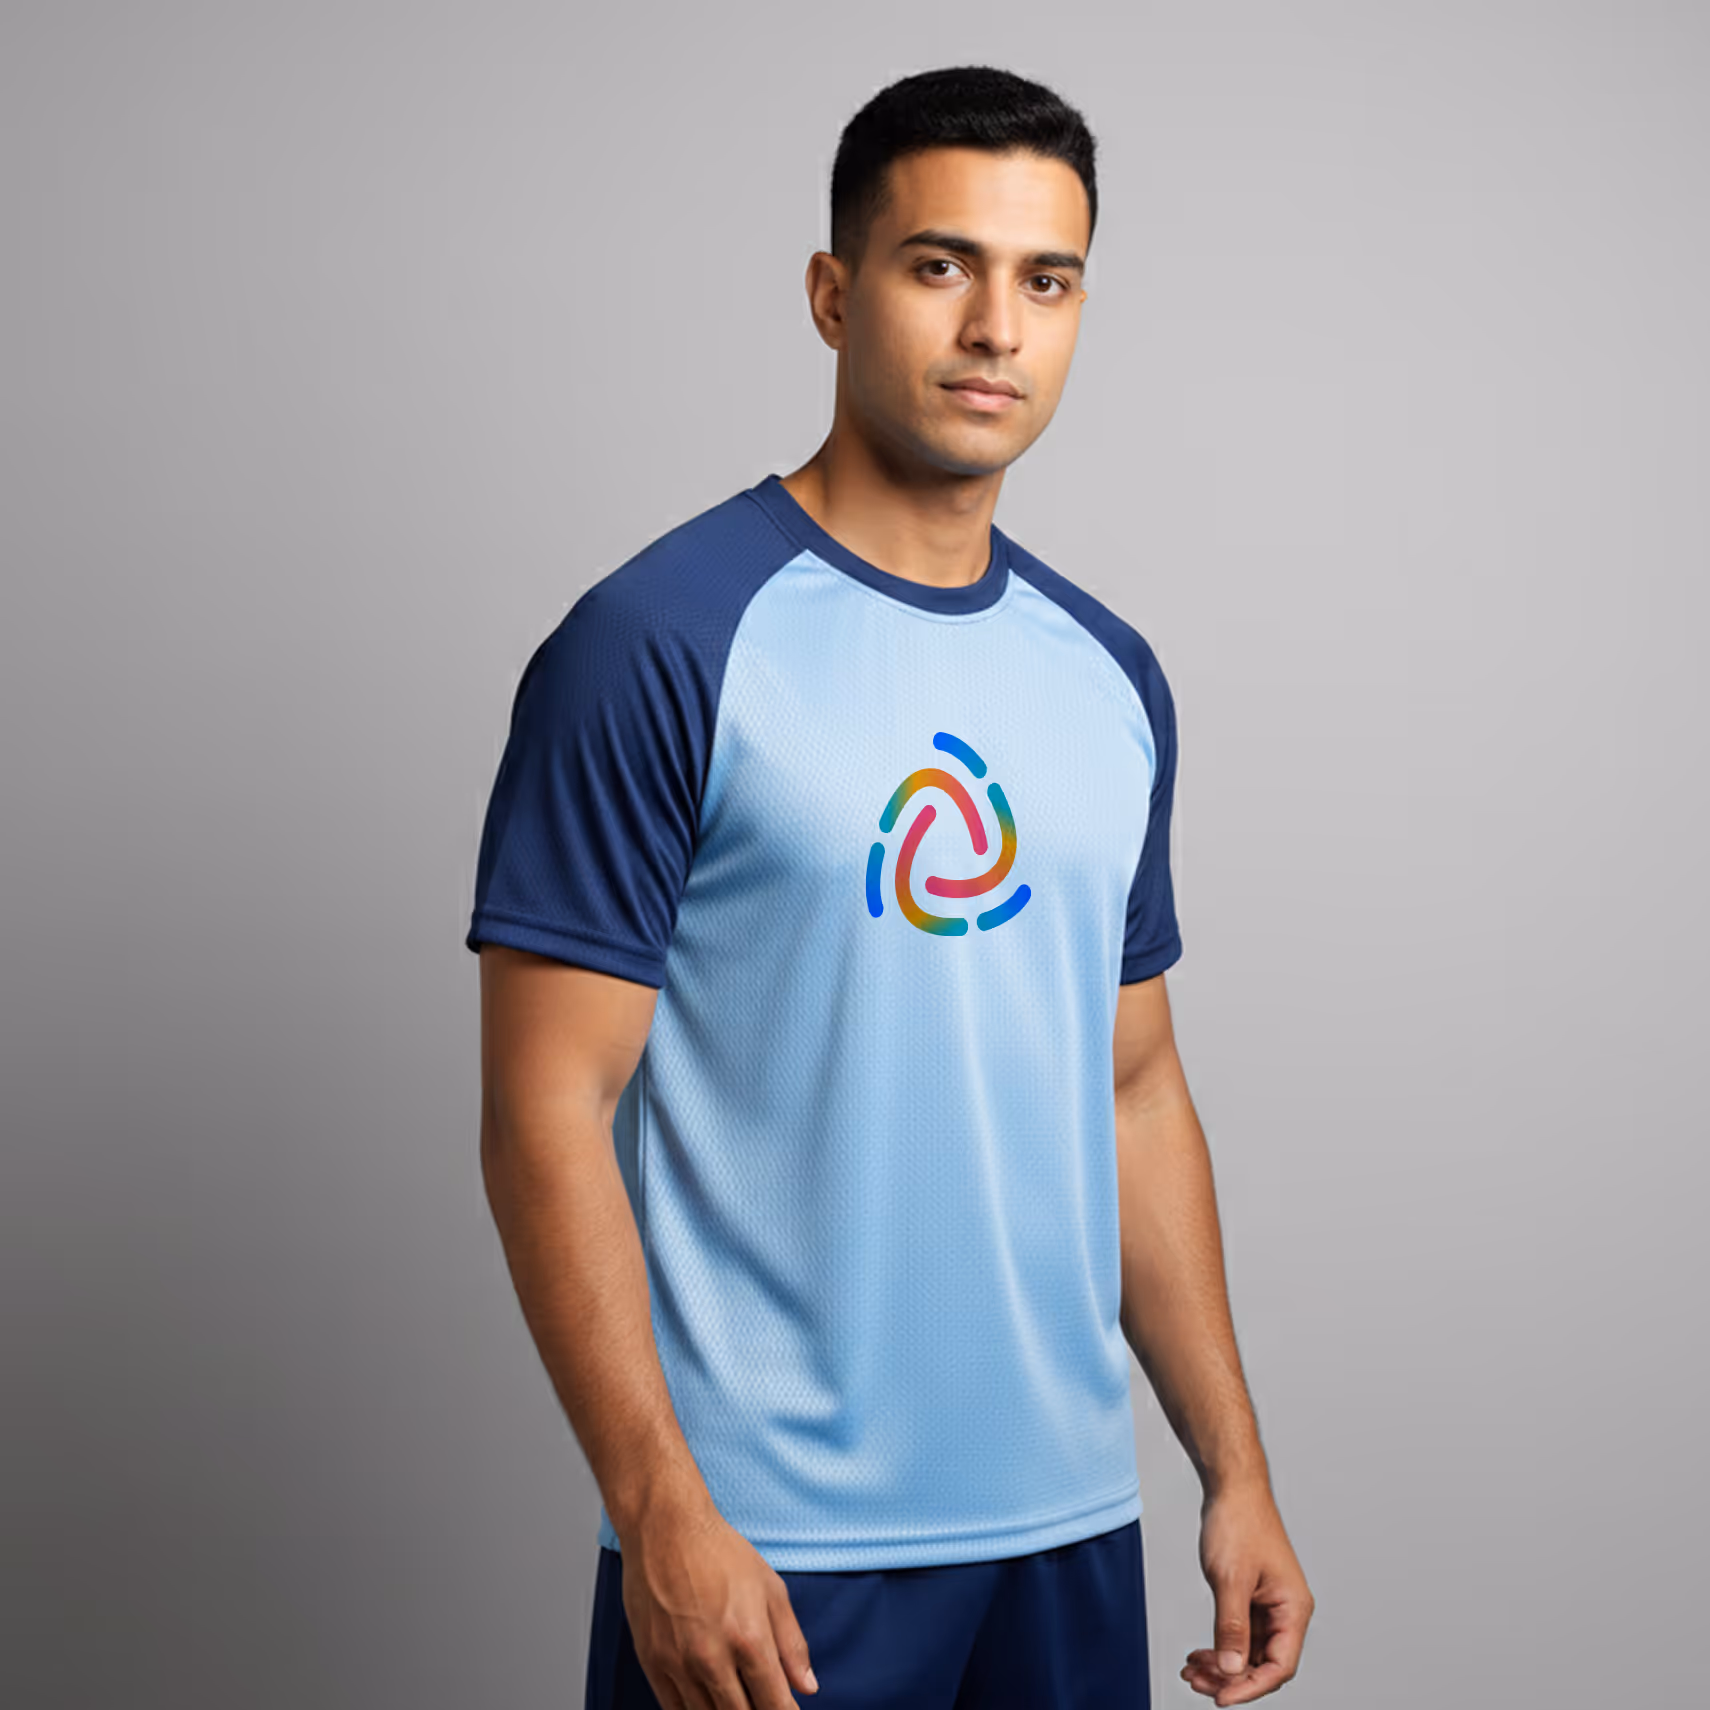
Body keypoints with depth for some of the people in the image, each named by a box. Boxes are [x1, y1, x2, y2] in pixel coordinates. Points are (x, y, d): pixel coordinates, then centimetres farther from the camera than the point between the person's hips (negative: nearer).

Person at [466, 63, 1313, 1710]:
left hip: (1067, 1522, 6)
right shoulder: (658, 645, -11)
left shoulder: (1111, 676, 8)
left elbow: (1135, 1090, 13)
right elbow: (547, 1110, -13)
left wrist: (1236, 1470, 11)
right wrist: (661, 1512, -18)